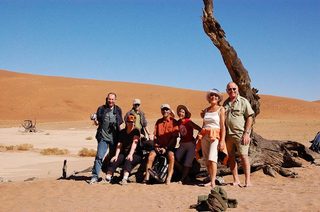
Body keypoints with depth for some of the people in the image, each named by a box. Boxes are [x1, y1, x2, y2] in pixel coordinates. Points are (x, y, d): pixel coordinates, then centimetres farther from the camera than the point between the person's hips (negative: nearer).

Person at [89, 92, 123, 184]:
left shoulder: (118, 110, 9)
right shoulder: (101, 109, 5)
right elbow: (97, 123, 8)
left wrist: (115, 125, -2)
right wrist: (95, 120, -12)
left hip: (114, 137, 2)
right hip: (103, 136, -2)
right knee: (99, 156, -12)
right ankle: (95, 176, -8)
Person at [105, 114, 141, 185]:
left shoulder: (136, 131, -1)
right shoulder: (122, 132, 13)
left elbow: (134, 143, -15)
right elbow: (119, 144, 4)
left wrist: (130, 154, -28)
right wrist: (116, 155, -10)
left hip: (135, 154, -4)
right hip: (124, 153, 4)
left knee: (128, 161, -35)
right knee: (114, 161, -22)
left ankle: (125, 179, -50)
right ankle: (107, 178, -32)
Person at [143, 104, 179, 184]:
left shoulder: (174, 122, 0)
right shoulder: (158, 122, 15)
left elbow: (174, 137, -7)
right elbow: (155, 135, 13)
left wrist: (166, 148, -13)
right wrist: (156, 146, -3)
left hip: (169, 146, -3)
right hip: (159, 146, 4)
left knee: (171, 156, -34)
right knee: (151, 155, -24)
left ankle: (169, 178, -31)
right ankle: (147, 177, -21)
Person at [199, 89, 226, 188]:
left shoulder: (221, 109, 2)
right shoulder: (205, 110, 16)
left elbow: (223, 126, -3)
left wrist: (222, 140, -11)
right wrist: (200, 137, 14)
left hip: (215, 136, -5)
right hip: (205, 135, 5)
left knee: (212, 158, -18)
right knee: (206, 160, 3)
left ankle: (213, 182, -20)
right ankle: (211, 180, 12)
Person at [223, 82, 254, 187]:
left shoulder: (243, 101, -1)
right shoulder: (225, 103, 14)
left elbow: (249, 118, -4)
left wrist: (246, 133, -12)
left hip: (240, 134, -5)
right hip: (228, 134, 5)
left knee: (244, 155, -8)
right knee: (231, 157, 7)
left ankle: (247, 180, -3)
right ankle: (236, 180, 15)